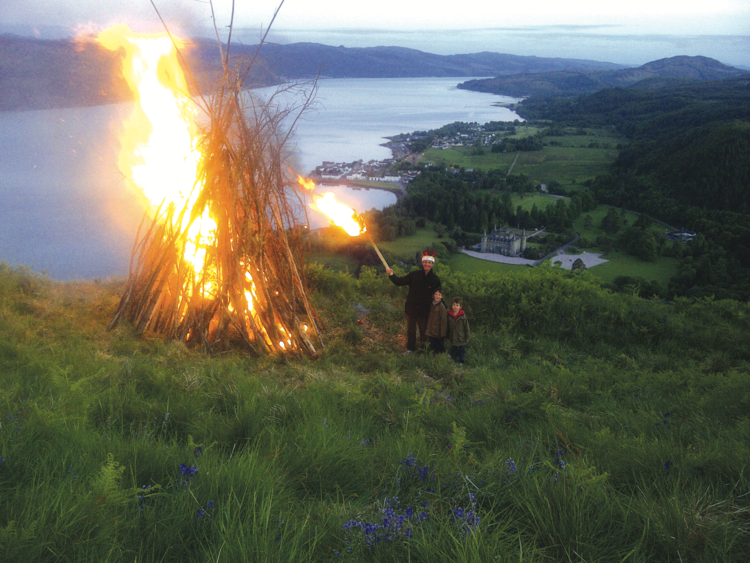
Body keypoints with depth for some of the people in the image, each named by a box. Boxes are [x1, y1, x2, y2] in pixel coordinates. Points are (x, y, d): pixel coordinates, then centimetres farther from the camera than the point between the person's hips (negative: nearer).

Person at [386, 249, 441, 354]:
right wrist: (391, 275, -15)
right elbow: (400, 282, -1)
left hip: (425, 310, -1)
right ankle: (410, 349, 31)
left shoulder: (435, 280, -5)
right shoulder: (414, 275, -6)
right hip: (411, 308, 1)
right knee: (410, 330, 13)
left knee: (424, 331, 10)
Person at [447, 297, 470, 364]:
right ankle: (454, 361, 28)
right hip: (453, 338, 2)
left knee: (462, 350, 11)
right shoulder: (449, 315, -4)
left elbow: (466, 327, -4)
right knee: (453, 350, 13)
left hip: (461, 338, -2)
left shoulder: (463, 316, -10)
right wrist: (447, 336, 9)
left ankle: (461, 362, 26)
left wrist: (467, 337, -2)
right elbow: (447, 327, 6)